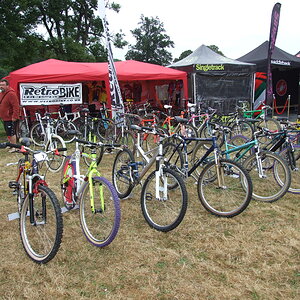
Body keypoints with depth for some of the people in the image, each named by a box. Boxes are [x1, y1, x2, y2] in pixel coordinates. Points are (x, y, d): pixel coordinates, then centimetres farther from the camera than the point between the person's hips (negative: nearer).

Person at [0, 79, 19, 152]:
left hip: (10, 118, -9)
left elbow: (16, 106, -23)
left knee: (11, 133, -5)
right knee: (8, 133, 19)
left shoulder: (11, 93, -18)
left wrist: (14, 116, -25)